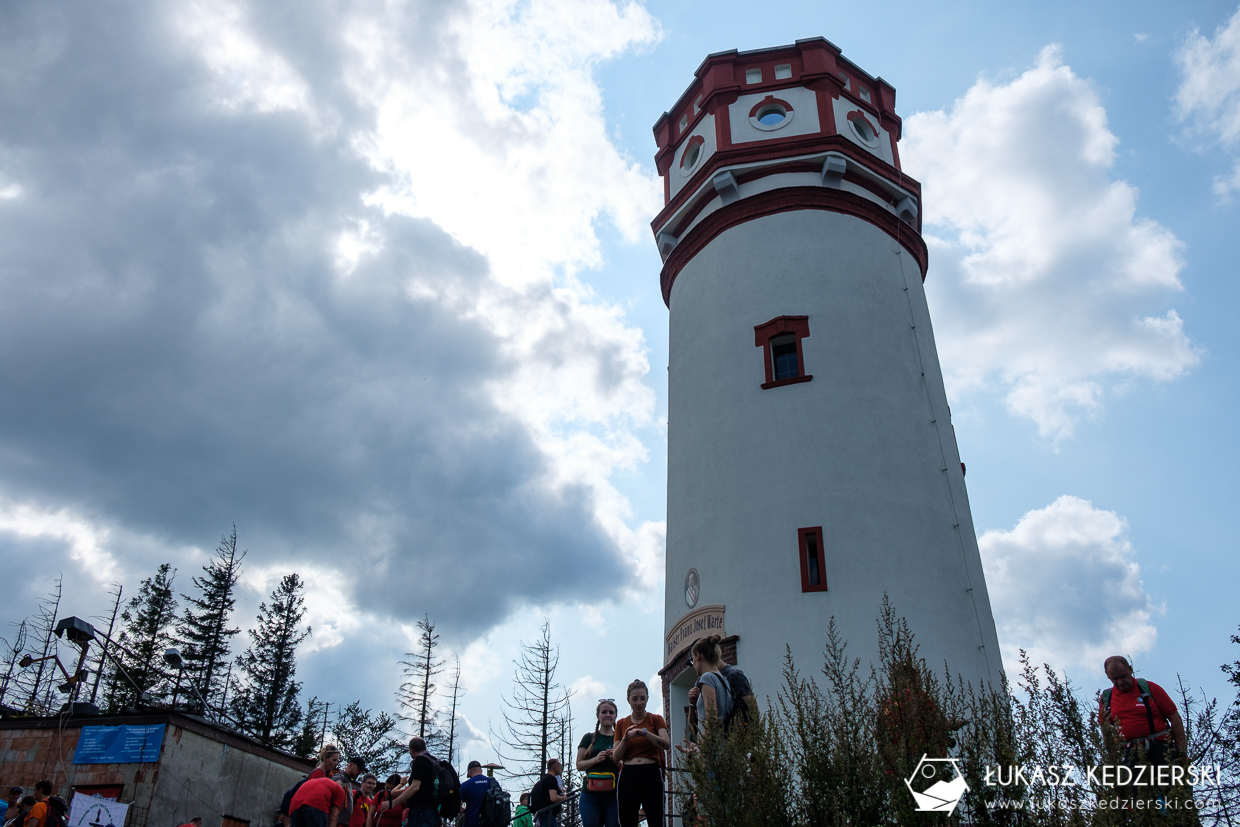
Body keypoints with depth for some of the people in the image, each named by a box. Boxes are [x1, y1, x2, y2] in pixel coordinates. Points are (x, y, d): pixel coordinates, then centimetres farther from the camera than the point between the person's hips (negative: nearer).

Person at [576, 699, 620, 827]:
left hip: (615, 795, 0)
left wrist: (616, 760, -10)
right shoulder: (589, 738, 13)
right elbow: (579, 765, 8)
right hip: (591, 796, 1)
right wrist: (596, 759, -9)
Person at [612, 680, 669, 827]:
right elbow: (616, 757, 8)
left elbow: (666, 744, -10)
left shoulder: (656, 719, 7)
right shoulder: (621, 723, 13)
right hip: (628, 775, 2)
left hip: (651, 774, -2)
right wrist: (625, 739, -9)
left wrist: (643, 732, -22)